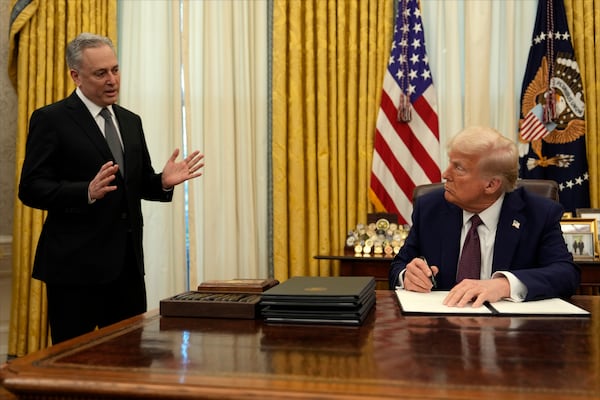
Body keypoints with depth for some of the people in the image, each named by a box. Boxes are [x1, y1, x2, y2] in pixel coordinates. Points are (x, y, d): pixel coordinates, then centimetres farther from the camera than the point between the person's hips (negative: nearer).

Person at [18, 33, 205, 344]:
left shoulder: (130, 121, 14)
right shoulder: (50, 120, -5)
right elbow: (31, 189, -11)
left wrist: (163, 182, -5)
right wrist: (88, 192, -26)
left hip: (128, 261, 6)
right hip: (76, 263, -6)